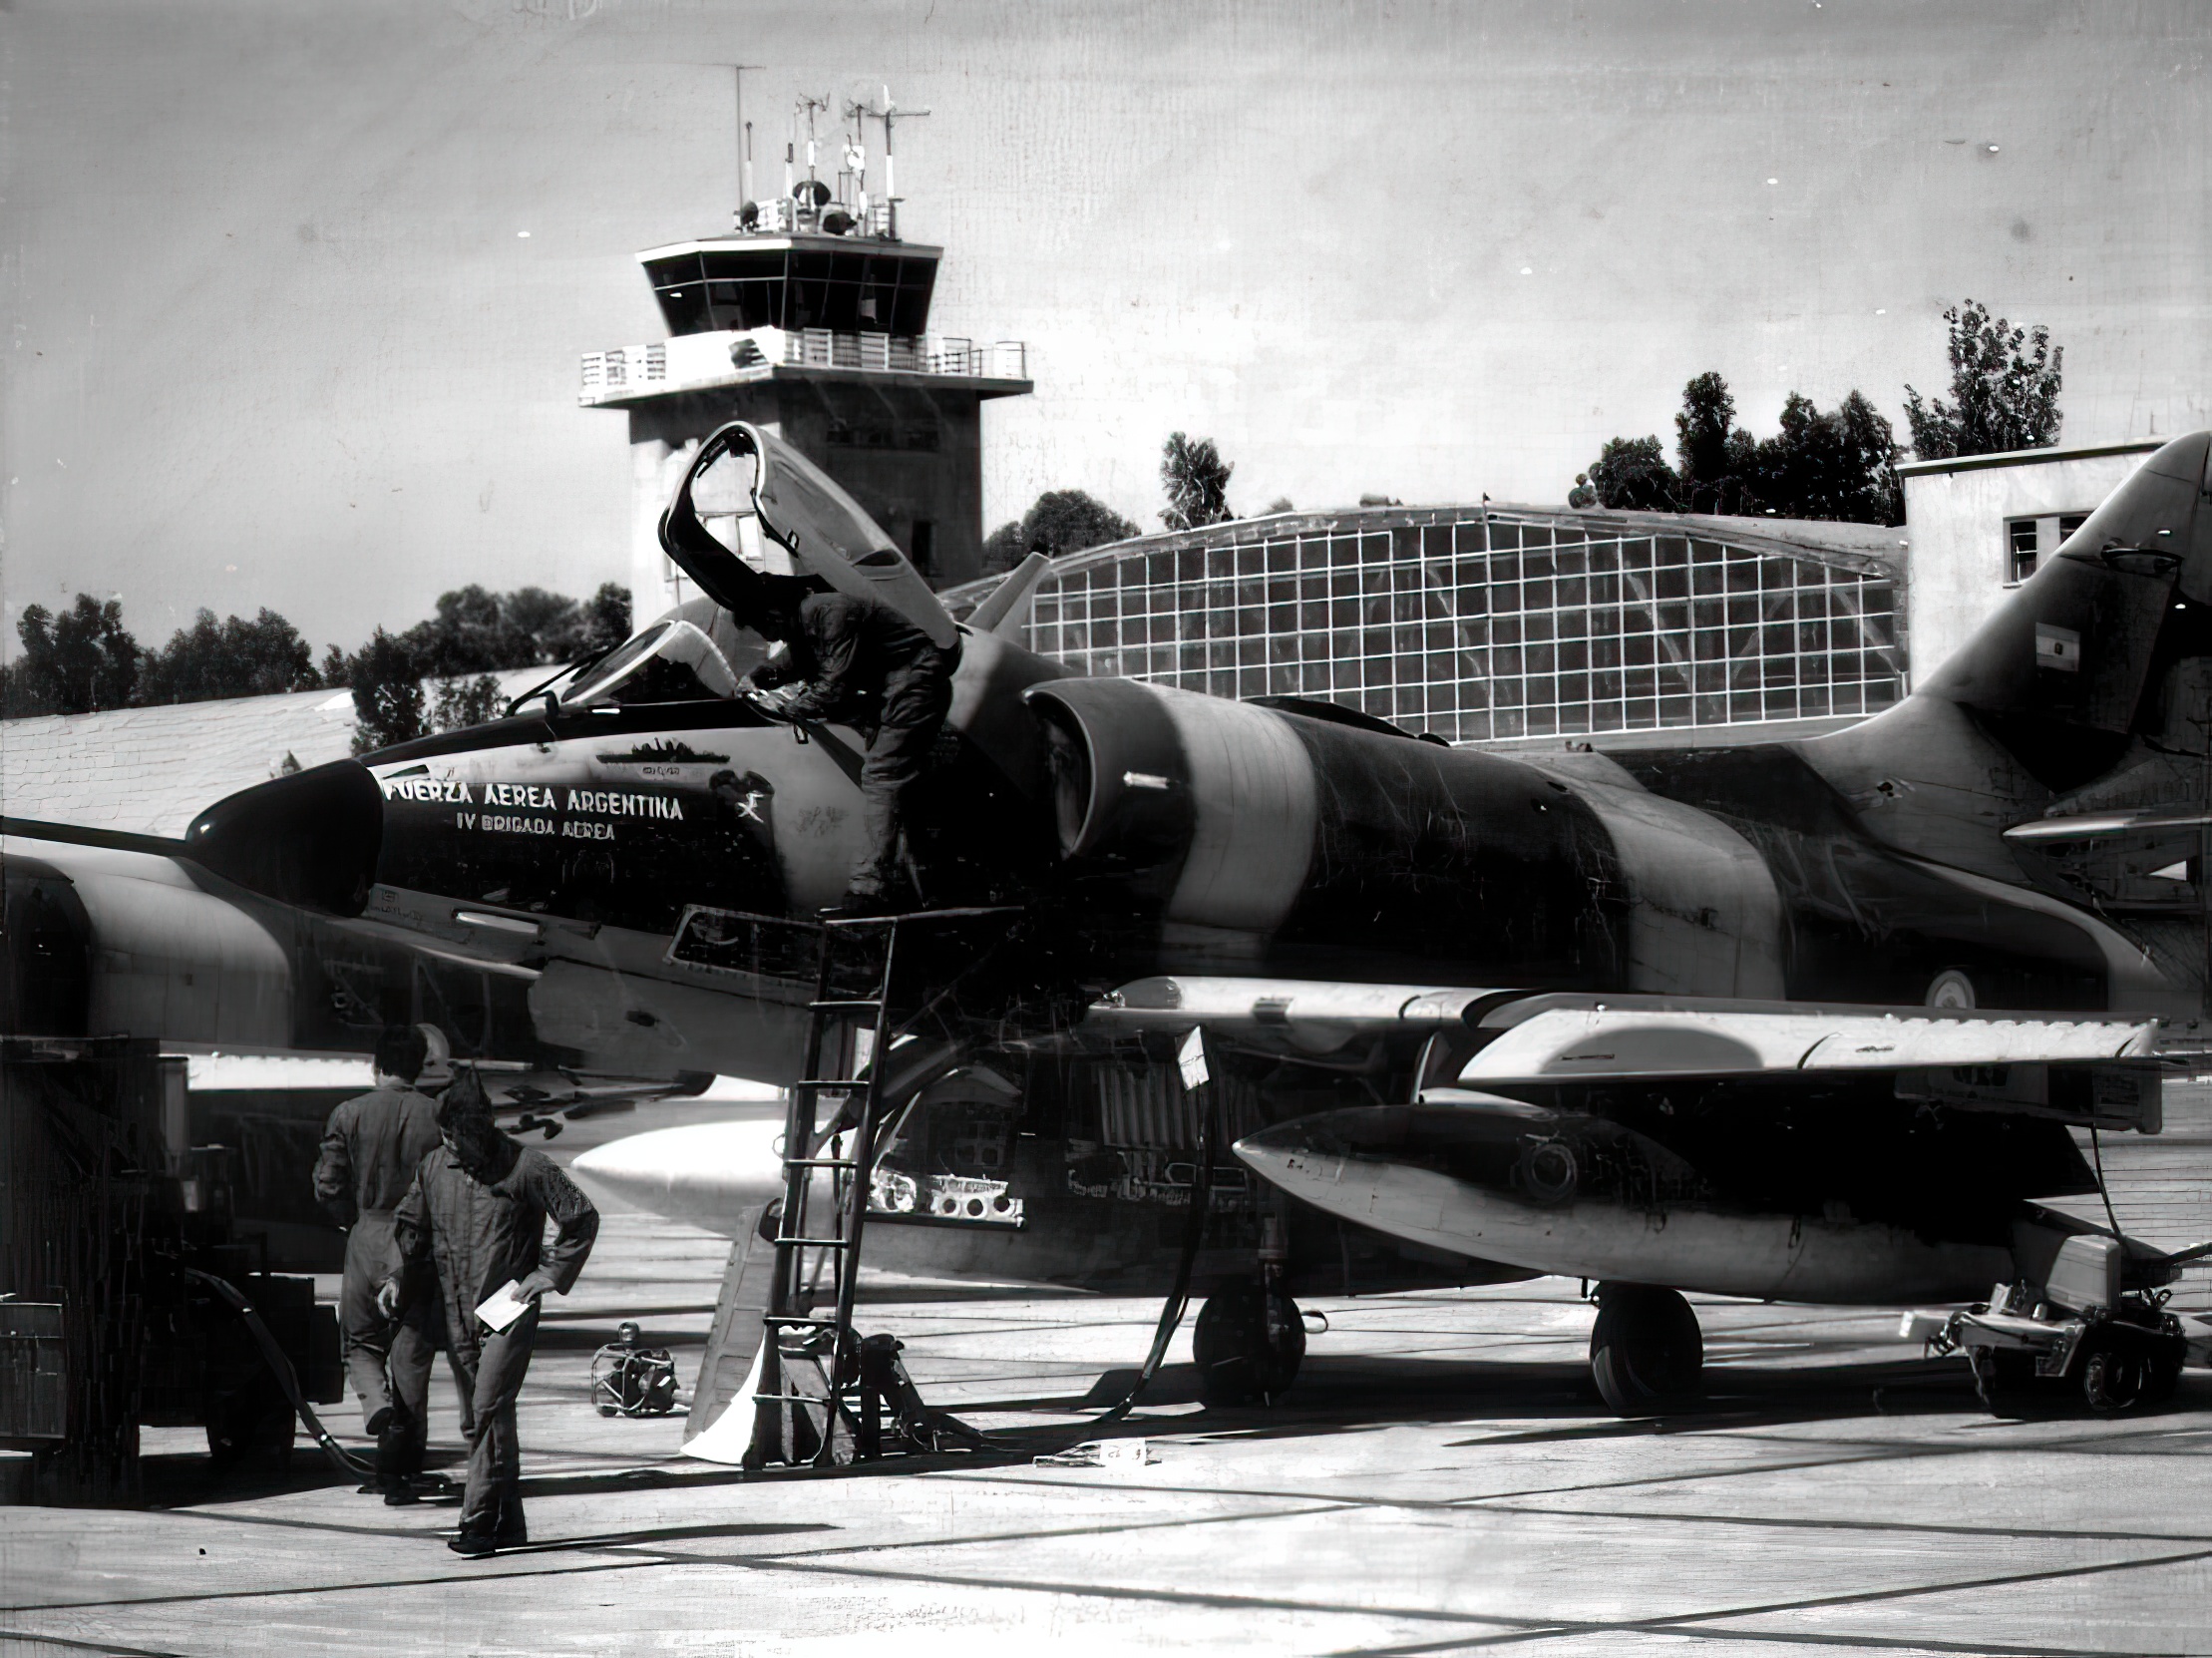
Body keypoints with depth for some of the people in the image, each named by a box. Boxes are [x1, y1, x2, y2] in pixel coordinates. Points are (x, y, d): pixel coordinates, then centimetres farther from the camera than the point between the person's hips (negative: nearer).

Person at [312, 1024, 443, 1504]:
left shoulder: (349, 1114, -4)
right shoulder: (437, 1117, -4)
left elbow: (327, 1185, -6)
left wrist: (356, 1219, 11)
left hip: (367, 1240, 0)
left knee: (362, 1342, 17)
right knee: (412, 1350, 7)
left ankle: (378, 1405, -14)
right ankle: (398, 1469, 9)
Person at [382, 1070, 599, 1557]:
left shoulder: (526, 1166, -7)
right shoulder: (433, 1168, 7)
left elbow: (582, 1219, 0)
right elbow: (410, 1224, 22)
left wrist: (549, 1274, -6)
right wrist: (399, 1276, 7)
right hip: (460, 1315, 5)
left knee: (489, 1410, -17)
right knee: (486, 1418, 8)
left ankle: (480, 1521, -18)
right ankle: (508, 1523, 15)